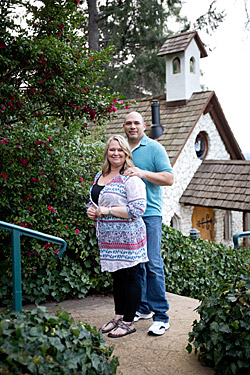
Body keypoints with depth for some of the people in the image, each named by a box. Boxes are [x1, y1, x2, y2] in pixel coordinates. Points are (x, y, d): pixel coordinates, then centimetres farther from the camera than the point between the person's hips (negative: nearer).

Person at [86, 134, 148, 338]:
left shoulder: (131, 178, -12)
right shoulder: (100, 176, 13)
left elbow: (137, 209, -21)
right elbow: (94, 200, 27)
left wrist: (107, 210, -18)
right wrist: (92, 210, 3)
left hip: (127, 236, -8)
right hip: (108, 236, 8)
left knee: (129, 276, 2)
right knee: (117, 276, 16)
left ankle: (129, 322, 13)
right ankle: (118, 316, 28)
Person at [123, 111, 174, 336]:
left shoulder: (154, 148, 1)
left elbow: (169, 178, -8)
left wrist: (143, 173, -20)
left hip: (149, 213, -5)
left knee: (153, 264, -8)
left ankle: (161, 316, -1)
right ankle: (142, 308, 22)